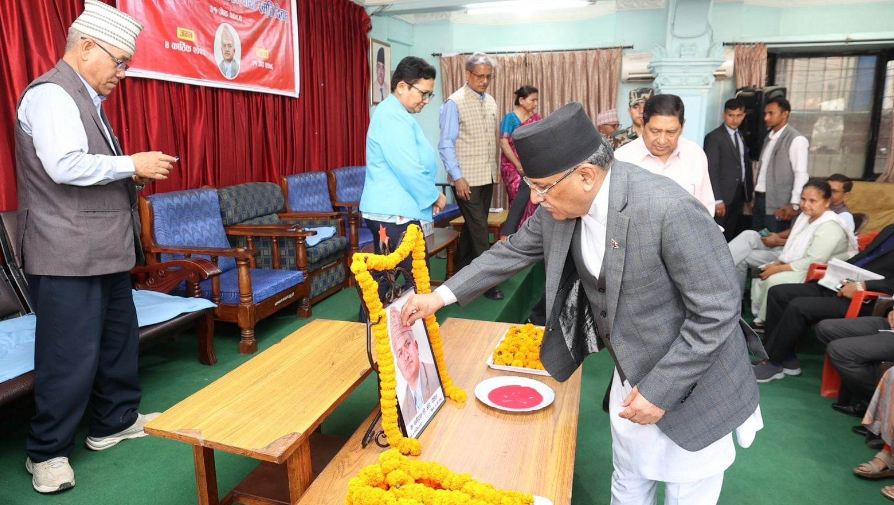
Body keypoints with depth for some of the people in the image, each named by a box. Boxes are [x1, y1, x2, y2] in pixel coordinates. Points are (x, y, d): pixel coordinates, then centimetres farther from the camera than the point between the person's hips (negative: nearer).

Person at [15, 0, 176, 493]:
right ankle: (46, 452, 17)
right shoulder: (51, 94, -13)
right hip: (68, 255, -10)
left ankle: (115, 421, 33)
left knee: (119, 337, 17)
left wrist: (129, 174, 8)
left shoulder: (84, 98, 17)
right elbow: (64, 166, -25)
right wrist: (131, 164, -17)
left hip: (103, 249, 10)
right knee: (69, 356, -1)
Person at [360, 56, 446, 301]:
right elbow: (409, 170, -22)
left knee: (383, 278, 17)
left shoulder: (394, 114, 17)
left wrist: (430, 196, 15)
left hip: (387, 211, 11)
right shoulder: (393, 117, -16)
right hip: (395, 214, -11)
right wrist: (435, 196, -7)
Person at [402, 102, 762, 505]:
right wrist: (441, 295, 0)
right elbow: (513, 251, 4)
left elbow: (716, 312, -25)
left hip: (689, 384, -5)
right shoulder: (559, 208, -11)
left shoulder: (670, 211, -32)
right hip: (631, 375, 6)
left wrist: (660, 390, -21)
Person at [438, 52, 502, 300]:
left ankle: (462, 270, 31)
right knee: (479, 229, -4)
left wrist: (495, 170, 13)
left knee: (473, 226, 15)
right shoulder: (455, 103, -10)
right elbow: (446, 144, -13)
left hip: (488, 176, 7)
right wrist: (457, 177, -18)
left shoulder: (491, 102, 11)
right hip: (467, 178, -7)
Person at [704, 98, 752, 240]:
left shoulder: (741, 136, 15)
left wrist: (748, 193, 8)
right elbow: (711, 170, -15)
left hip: (739, 194, 7)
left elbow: (744, 164, 16)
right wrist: (717, 200, -20)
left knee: (732, 236, 10)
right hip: (723, 196, -7)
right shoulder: (713, 137, -9)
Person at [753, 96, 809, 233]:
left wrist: (794, 205, -18)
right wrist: (756, 195, 13)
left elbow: (801, 175, -15)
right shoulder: (769, 137, 14)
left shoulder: (796, 139, -11)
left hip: (778, 204, -8)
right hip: (760, 198, 8)